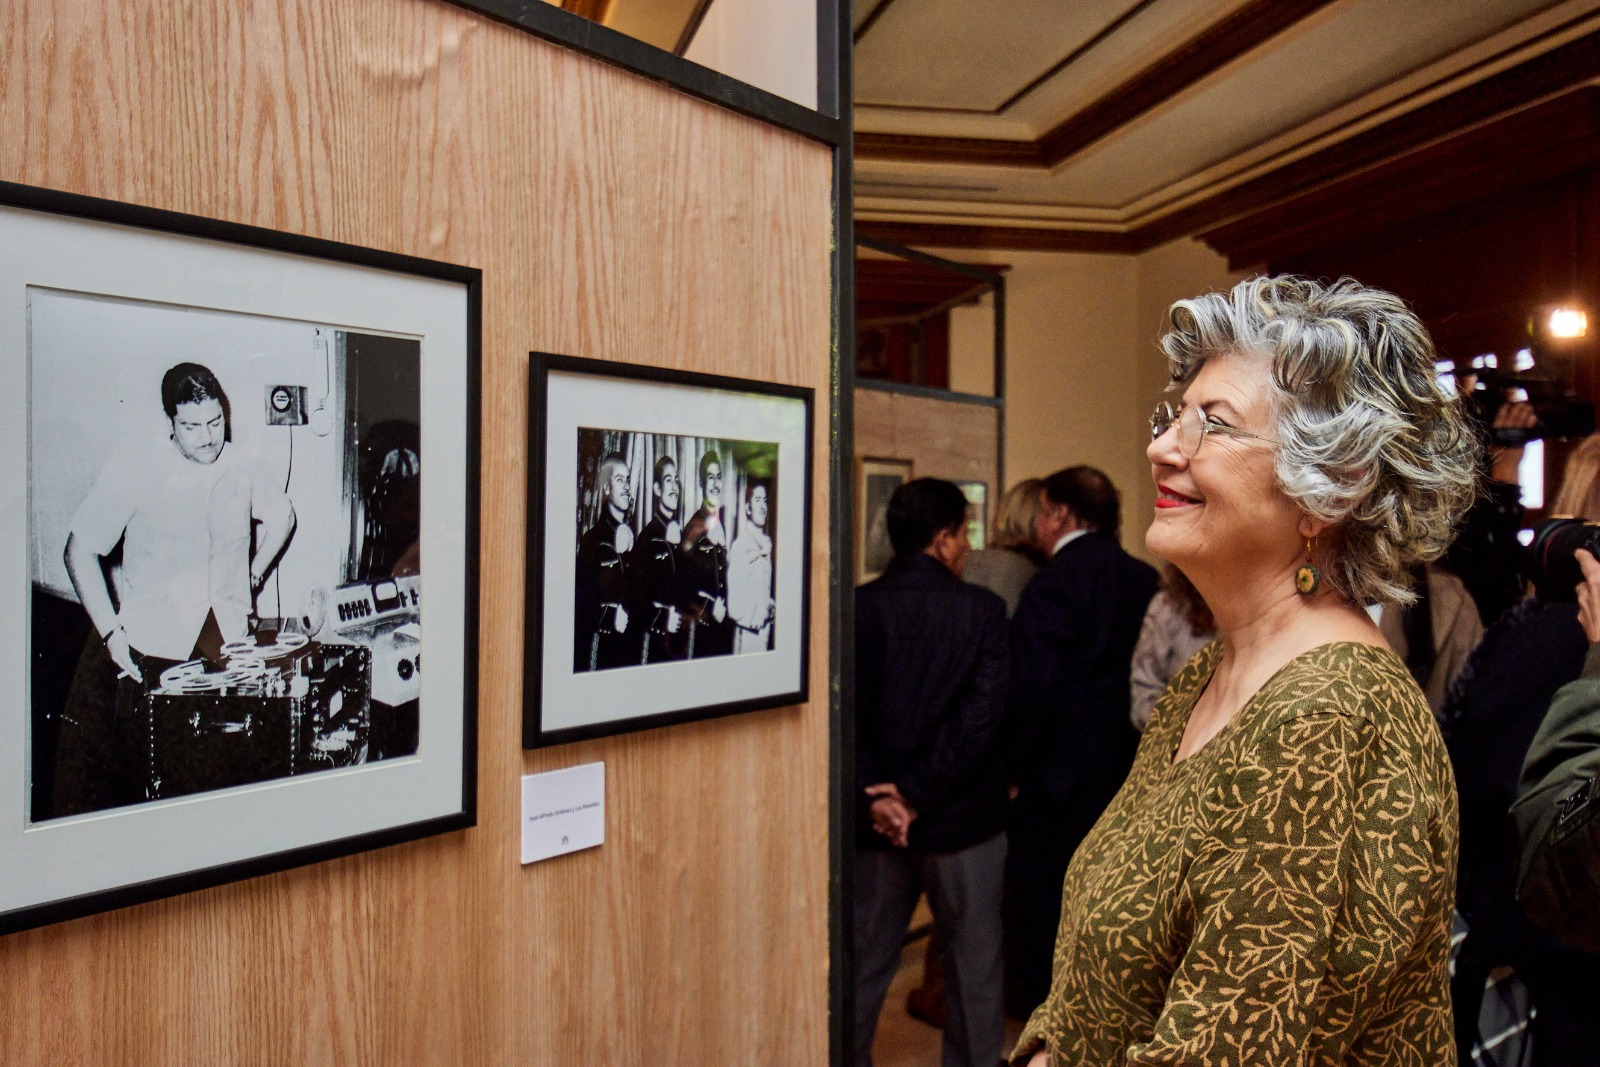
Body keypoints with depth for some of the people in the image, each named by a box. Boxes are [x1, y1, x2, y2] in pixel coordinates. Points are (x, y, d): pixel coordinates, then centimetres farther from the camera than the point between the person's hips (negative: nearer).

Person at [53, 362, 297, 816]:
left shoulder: (242, 468, 2)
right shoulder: (131, 471, -7)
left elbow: (282, 513, 21)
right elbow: (80, 552, -3)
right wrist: (110, 633, -9)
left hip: (227, 643, 2)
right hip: (148, 644, -2)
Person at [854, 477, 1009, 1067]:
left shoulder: (858, 606, -6)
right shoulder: (982, 609, -10)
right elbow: (981, 717, -17)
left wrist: (874, 798, -10)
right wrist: (918, 793, -14)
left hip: (878, 820, 2)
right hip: (962, 818, -2)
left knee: (864, 966, 18)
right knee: (973, 968, 18)